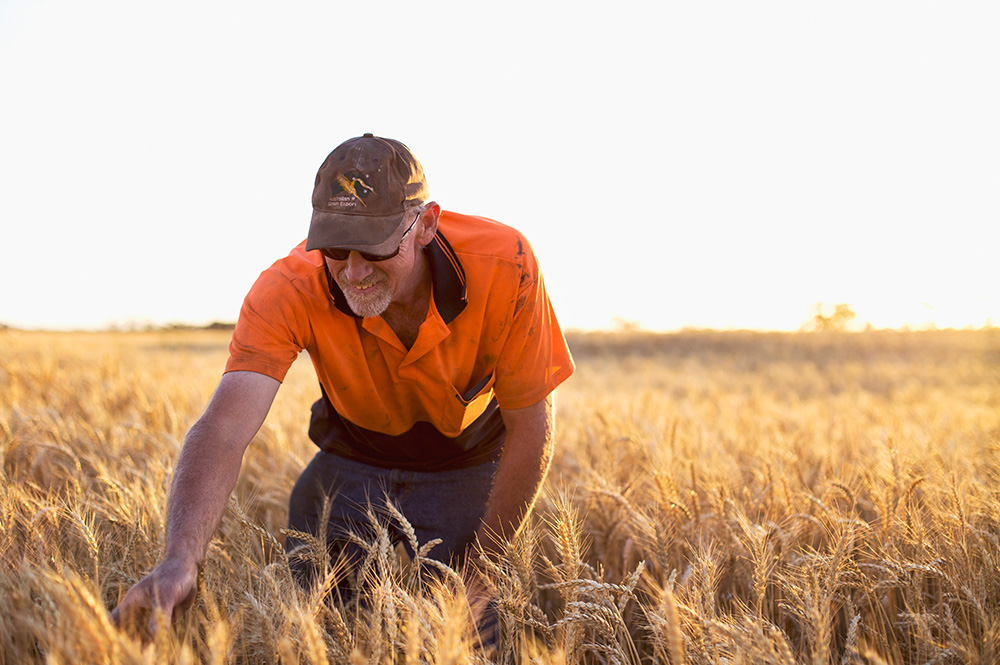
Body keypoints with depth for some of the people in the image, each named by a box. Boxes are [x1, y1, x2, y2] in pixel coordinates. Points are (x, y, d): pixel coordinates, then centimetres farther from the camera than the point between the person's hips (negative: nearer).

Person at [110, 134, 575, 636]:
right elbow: (224, 429, -42)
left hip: (469, 465, -1)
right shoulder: (288, 289, -31)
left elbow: (530, 426, -21)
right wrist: (181, 557, -61)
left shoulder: (504, 264, -32)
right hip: (354, 458, 1)